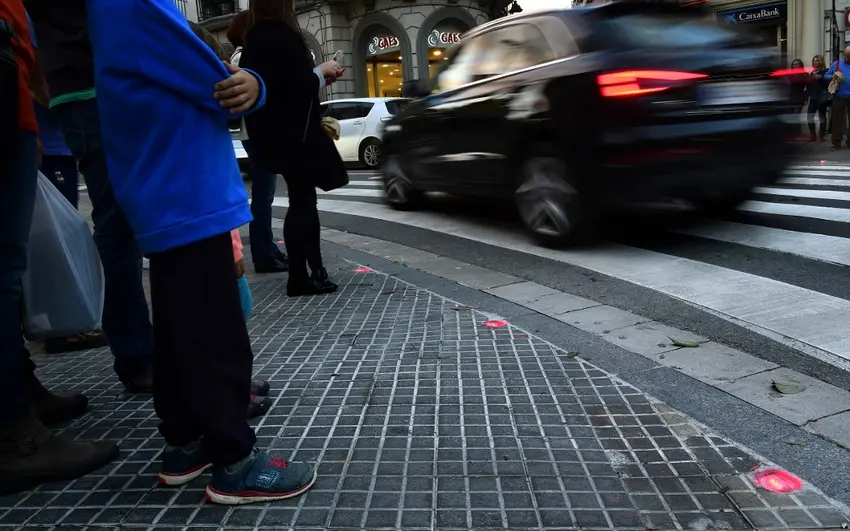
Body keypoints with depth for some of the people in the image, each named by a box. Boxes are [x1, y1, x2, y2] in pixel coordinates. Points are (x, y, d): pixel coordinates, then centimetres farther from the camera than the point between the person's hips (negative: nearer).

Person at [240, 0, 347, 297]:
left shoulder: (257, 38, 13)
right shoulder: (281, 36, -16)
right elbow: (300, 87, -20)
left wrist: (320, 77, 15)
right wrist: (322, 71, -2)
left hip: (277, 135, 10)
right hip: (292, 135, -10)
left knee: (303, 200, 14)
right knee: (302, 202, -3)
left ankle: (314, 270, 21)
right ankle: (299, 278, 3)